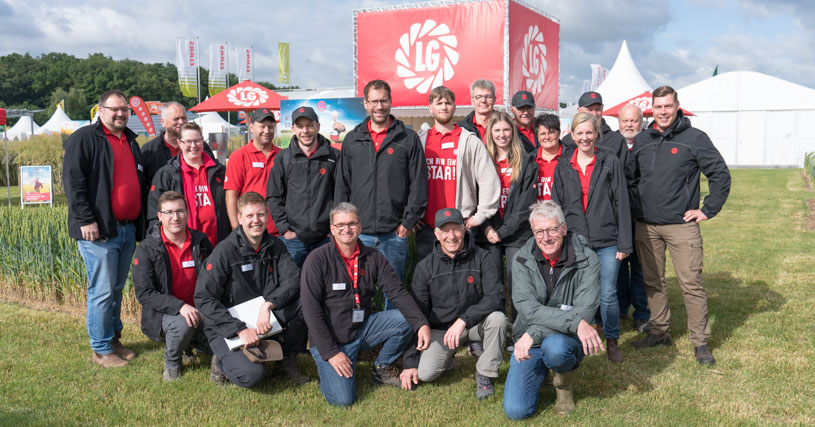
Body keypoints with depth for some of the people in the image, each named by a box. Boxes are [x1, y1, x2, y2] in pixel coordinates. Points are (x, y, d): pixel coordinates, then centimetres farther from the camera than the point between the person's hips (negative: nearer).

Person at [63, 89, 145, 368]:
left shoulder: (130, 140, 18)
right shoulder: (85, 138, -5)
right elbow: (72, 181, -12)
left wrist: (140, 223, 18)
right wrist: (86, 220, -19)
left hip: (128, 228, 7)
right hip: (99, 230, -7)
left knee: (117, 288, 15)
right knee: (102, 291, -4)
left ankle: (114, 339, 27)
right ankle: (101, 350, 7)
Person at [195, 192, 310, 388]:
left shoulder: (275, 246, 1)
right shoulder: (225, 251, -15)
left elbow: (294, 280, -12)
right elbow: (203, 298, -20)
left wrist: (268, 305, -29)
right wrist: (240, 329, -27)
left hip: (266, 321, 5)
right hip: (228, 327, -4)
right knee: (252, 374, -29)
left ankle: (288, 359, 1)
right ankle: (222, 360, 7)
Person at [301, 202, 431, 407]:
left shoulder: (373, 257, 1)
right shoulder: (317, 260, -13)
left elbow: (398, 292, -6)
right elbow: (311, 310, -15)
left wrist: (422, 324, -22)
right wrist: (330, 352, -20)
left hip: (363, 328, 4)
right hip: (331, 338, -4)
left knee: (406, 320, -19)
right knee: (343, 399, -21)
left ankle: (382, 368, 6)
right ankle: (326, 367, 13)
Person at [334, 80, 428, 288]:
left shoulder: (409, 139, 3)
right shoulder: (352, 140, 11)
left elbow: (419, 185, 1)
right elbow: (342, 185, 12)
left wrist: (409, 221, -5)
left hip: (395, 233, -2)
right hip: (359, 233, 2)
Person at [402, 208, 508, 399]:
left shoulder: (482, 258, -9)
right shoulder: (425, 267, -5)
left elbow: (496, 297, -20)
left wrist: (463, 320, -34)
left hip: (476, 323, -1)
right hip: (441, 329, 1)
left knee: (497, 318, -32)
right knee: (425, 373, -20)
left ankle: (485, 374, -10)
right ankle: (447, 357, 16)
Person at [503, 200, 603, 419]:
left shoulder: (586, 260, -12)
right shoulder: (522, 260, -7)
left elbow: (585, 311, -21)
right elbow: (528, 309, -20)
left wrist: (534, 333, -28)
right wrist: (576, 322, -34)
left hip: (568, 338, -2)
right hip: (530, 342, 2)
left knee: (554, 346, -39)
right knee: (516, 410, -10)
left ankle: (564, 382, 0)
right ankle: (542, 369, 23)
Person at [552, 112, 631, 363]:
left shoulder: (610, 162, 1)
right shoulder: (563, 168, 8)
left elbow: (622, 203, -1)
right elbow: (557, 208, 11)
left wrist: (624, 242, -5)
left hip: (607, 242, -2)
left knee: (608, 295, 1)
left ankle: (612, 342, 20)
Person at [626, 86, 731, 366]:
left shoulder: (695, 138, -4)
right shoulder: (642, 140, 8)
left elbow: (720, 174, -4)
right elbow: (630, 175, 20)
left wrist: (708, 210, -7)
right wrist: (636, 205, 10)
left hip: (681, 225, -4)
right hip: (646, 226, 4)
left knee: (691, 284, -4)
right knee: (652, 282, 11)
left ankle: (700, 342, 7)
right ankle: (659, 332, 25)